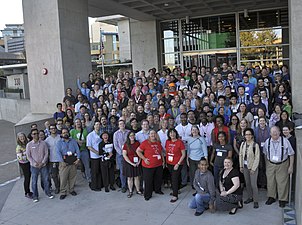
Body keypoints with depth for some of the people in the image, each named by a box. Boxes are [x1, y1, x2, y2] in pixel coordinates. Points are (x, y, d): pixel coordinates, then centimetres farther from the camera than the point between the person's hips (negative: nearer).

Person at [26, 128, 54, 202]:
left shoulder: (43, 143, 1)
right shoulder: (29, 144, -3)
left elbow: (46, 153, 0)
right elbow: (28, 156, -2)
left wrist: (42, 162, -9)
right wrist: (35, 163, -11)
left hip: (43, 165, 1)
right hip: (34, 166, -1)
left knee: (46, 180, 8)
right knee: (34, 181, 4)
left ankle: (48, 192, 25)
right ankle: (35, 196, 17)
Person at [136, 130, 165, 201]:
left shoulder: (158, 143, 7)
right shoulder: (145, 142, -11)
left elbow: (161, 152, 20)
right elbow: (138, 151, -9)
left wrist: (163, 161, 16)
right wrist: (144, 159, -13)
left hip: (159, 165, 6)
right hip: (148, 166, -5)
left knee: (158, 179, 18)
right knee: (148, 181, 3)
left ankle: (158, 190, 41)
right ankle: (147, 195, 17)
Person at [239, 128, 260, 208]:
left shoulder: (255, 145, -15)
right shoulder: (243, 144, 2)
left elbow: (257, 158, -13)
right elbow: (240, 155, 9)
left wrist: (253, 169, -12)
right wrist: (241, 166, 7)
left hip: (252, 167, -5)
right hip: (245, 166, 5)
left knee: (253, 184, -3)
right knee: (247, 183, 15)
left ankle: (255, 201, 10)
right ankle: (250, 197, 30)